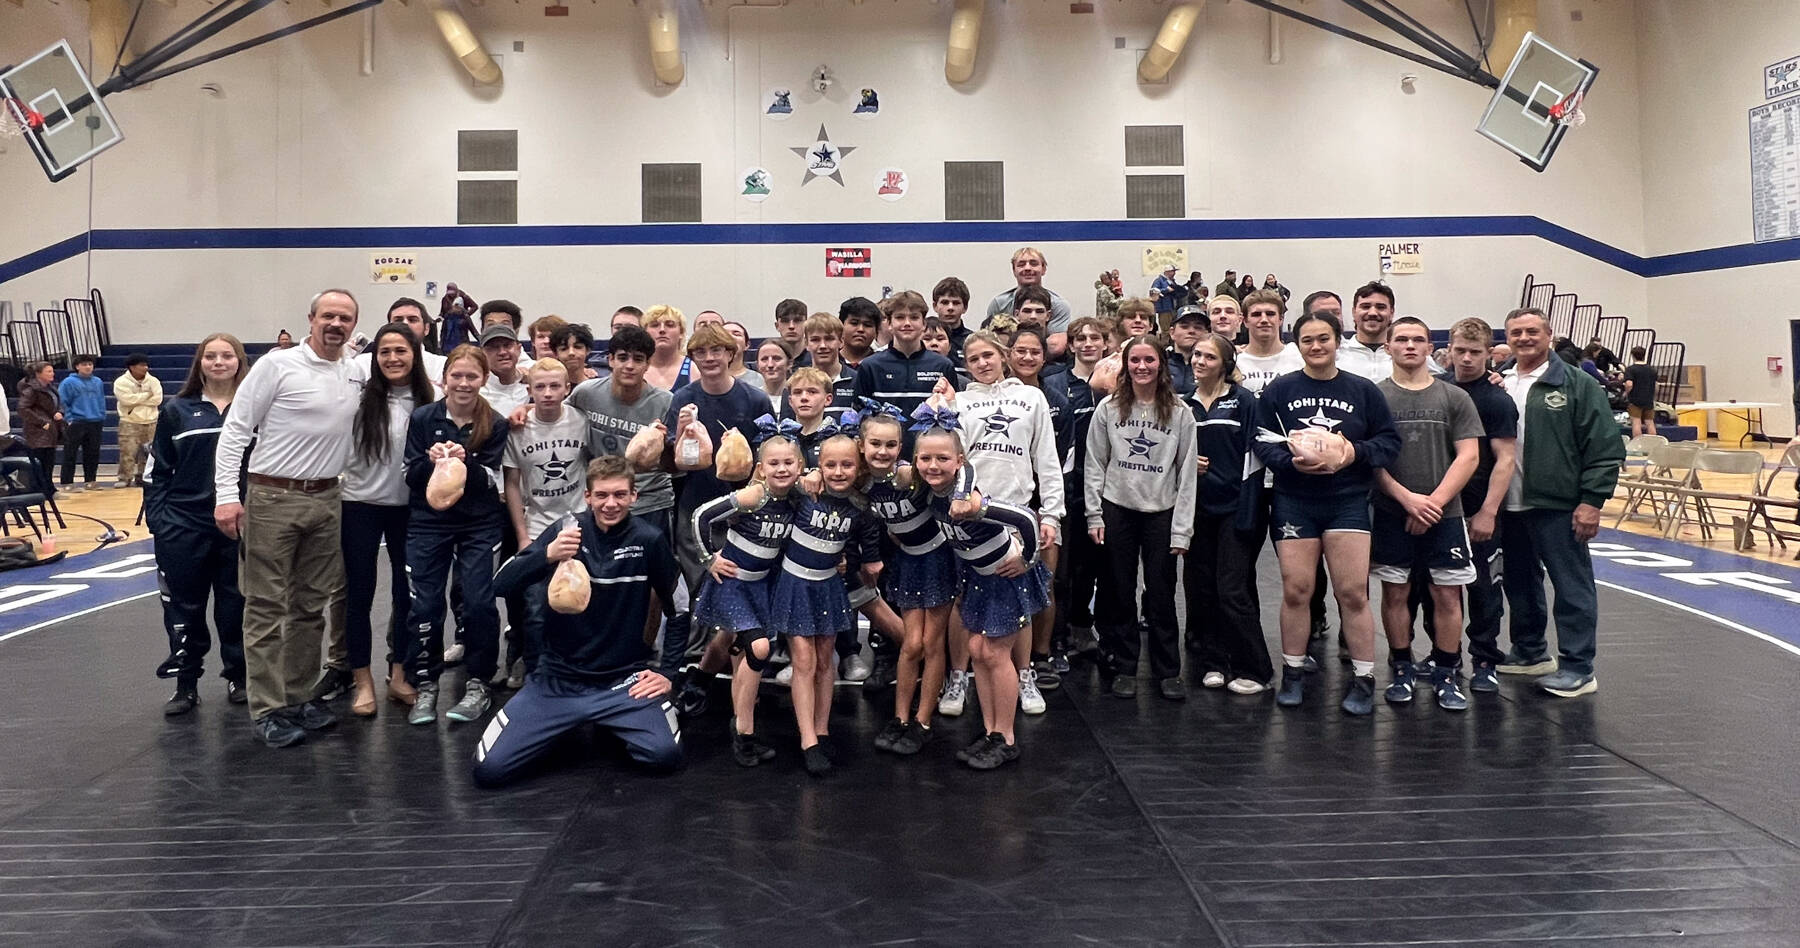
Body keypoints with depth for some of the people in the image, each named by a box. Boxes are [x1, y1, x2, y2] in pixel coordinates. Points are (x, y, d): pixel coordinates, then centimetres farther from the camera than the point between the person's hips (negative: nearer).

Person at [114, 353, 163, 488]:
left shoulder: (153, 381, 5)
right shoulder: (121, 382, -5)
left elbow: (157, 399, -8)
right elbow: (126, 399, -19)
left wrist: (135, 400, -12)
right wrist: (146, 395, -9)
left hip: (150, 423, 4)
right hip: (129, 423, -3)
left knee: (147, 451, 7)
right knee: (127, 452, -8)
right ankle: (125, 478, -2)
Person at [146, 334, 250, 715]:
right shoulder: (176, 410, 4)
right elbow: (157, 471, 6)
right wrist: (157, 520, -3)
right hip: (183, 527, 1)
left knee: (236, 605, 8)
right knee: (185, 606, 7)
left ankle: (238, 677, 23)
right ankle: (186, 685, 19)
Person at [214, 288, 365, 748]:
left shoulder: (359, 374, 7)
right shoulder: (277, 365, -8)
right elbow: (236, 429, -8)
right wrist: (226, 495, -14)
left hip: (327, 499, 6)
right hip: (274, 498, -5)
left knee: (312, 605, 12)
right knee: (267, 607, 0)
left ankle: (299, 695, 23)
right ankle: (268, 710, 5)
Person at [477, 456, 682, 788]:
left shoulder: (649, 541, -6)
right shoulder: (566, 531, -5)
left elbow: (678, 608, 6)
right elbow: (501, 585, -14)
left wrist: (670, 672, 2)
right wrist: (547, 555, -32)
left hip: (623, 680, 0)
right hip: (556, 678, 1)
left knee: (664, 754, -24)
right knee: (489, 769, -12)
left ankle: (613, 724, 11)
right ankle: (565, 725, 17)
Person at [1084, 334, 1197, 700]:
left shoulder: (1179, 412, -1)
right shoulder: (1108, 408, 0)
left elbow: (1187, 474, -1)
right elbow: (1094, 465, 3)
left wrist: (1182, 528, -5)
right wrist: (1094, 515, -2)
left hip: (1162, 512, 0)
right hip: (1117, 509, 1)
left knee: (1161, 594, 4)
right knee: (1121, 593, 7)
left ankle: (1168, 670, 17)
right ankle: (1123, 668, 18)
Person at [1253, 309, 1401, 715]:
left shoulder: (1363, 390, 5)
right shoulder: (1279, 390, 4)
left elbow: (1390, 441, 3)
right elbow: (1261, 442, -1)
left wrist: (1356, 452, -15)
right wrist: (1292, 460, -18)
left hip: (1348, 501, 0)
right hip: (1294, 502, 0)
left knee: (1353, 592, -2)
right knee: (1295, 590, 4)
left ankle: (1363, 679, 11)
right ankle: (1293, 674, 19)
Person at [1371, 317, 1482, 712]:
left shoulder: (1454, 398, 5)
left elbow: (1468, 456, 0)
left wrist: (1434, 501, -10)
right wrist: (1408, 498, -12)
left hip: (1444, 514, 1)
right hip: (1391, 514, -1)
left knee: (1447, 594, 2)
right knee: (1395, 592, 6)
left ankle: (1447, 675, 15)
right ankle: (1402, 669, 20)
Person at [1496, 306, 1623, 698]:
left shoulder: (1577, 385, -4)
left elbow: (1605, 448, -7)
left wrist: (1592, 501, -12)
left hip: (1558, 506, -5)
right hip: (1508, 506, 5)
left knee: (1572, 586, 0)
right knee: (1519, 583, 16)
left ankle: (1577, 669, 7)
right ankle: (1530, 651, 31)